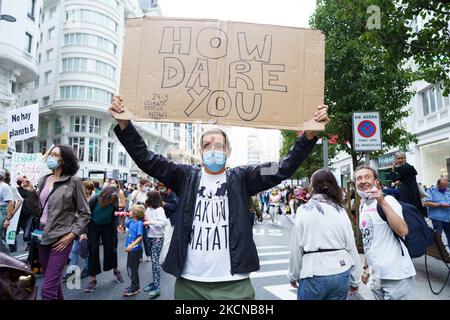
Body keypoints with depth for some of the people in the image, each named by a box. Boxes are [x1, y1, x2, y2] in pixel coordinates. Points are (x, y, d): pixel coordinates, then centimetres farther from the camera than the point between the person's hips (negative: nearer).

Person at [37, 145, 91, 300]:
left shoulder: (73, 181, -9)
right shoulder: (43, 180, 8)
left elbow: (85, 213, -6)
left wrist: (71, 235, -12)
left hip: (61, 237, -6)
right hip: (43, 235, 6)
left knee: (47, 288, -8)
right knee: (52, 283, 18)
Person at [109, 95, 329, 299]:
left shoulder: (241, 178, 2)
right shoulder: (186, 177, 4)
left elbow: (283, 169, -7)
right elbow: (147, 160, -2)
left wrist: (310, 134, -19)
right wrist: (124, 124, -13)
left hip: (234, 283, -1)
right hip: (189, 283, 1)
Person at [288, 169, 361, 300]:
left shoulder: (304, 210, -8)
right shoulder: (341, 210, 1)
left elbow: (296, 247, -5)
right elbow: (351, 247, 4)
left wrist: (293, 275, 9)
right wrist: (355, 280, 16)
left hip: (313, 275, -3)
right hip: (341, 273, 3)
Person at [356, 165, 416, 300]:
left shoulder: (387, 200, -12)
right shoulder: (363, 205, 9)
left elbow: (403, 231, -27)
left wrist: (382, 202, -30)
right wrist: (366, 267, 19)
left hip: (395, 274, -7)